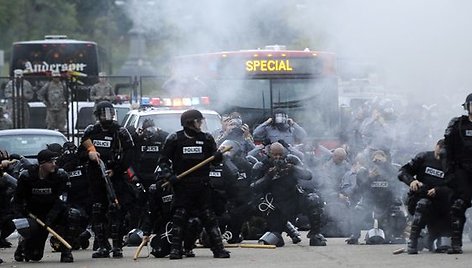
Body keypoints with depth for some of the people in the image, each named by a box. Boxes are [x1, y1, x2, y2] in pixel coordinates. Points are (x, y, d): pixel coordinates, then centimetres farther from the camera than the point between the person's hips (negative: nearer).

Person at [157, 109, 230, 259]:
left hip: (202, 185, 2)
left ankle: (218, 248, 4)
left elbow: (215, 158, 12)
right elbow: (163, 160, 5)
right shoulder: (175, 139, 1)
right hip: (182, 184, -2)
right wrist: (169, 175, -10)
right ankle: (175, 249, 3)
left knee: (209, 216, 2)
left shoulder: (206, 139, 8)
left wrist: (218, 156, -12)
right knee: (180, 216, -3)